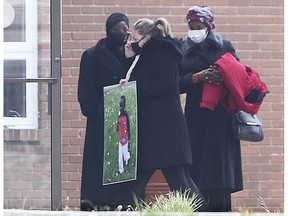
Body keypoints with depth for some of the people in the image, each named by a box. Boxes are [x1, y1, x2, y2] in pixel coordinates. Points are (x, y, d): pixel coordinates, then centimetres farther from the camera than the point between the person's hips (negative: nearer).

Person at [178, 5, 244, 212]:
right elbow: (178, 83, 3)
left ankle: (220, 210, -11)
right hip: (196, 115, 1)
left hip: (221, 115, -1)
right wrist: (199, 77, -13)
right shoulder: (183, 50, 11)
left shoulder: (225, 46, 9)